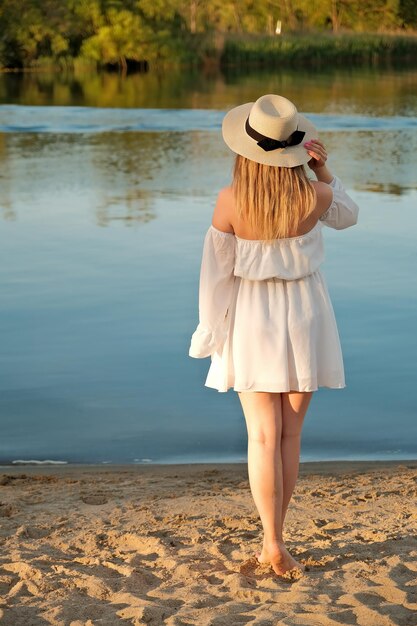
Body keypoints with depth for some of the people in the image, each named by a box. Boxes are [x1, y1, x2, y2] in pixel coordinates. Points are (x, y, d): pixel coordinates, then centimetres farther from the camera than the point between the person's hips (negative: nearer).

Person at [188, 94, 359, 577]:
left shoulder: (230, 201, -14)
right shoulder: (314, 196, -12)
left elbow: (217, 271, -8)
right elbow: (347, 217, 13)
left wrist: (211, 331, 3)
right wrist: (324, 171, -1)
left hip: (251, 319, -1)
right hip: (303, 318, 1)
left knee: (263, 435, 4)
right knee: (290, 433, 10)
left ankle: (273, 543, -6)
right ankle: (272, 542, 15)